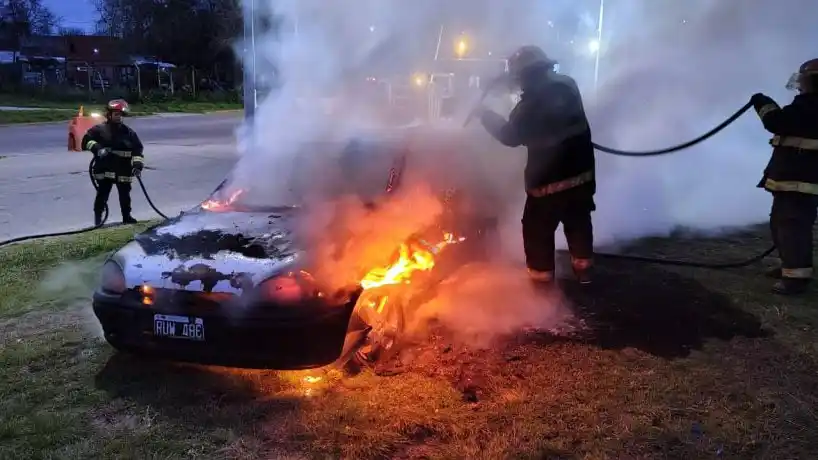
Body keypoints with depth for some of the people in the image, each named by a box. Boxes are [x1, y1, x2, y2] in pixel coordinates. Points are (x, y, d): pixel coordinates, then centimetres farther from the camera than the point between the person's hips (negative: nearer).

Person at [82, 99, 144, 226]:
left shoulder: (128, 132, 7)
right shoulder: (99, 129, 2)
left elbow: (137, 149, 4)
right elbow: (86, 140, -1)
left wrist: (137, 164, -9)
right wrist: (97, 148, -18)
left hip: (124, 170, 3)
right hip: (105, 169, -2)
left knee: (125, 195, 11)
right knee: (102, 194, -4)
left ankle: (126, 216, 24)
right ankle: (98, 217, 7)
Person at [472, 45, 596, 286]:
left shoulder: (532, 100, -19)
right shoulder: (568, 85, 1)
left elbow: (510, 136, -10)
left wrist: (486, 115, 2)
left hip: (548, 179, -6)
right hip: (582, 171, 7)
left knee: (538, 229, 10)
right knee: (579, 222, 22)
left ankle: (542, 276, 15)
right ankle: (583, 268, 32)